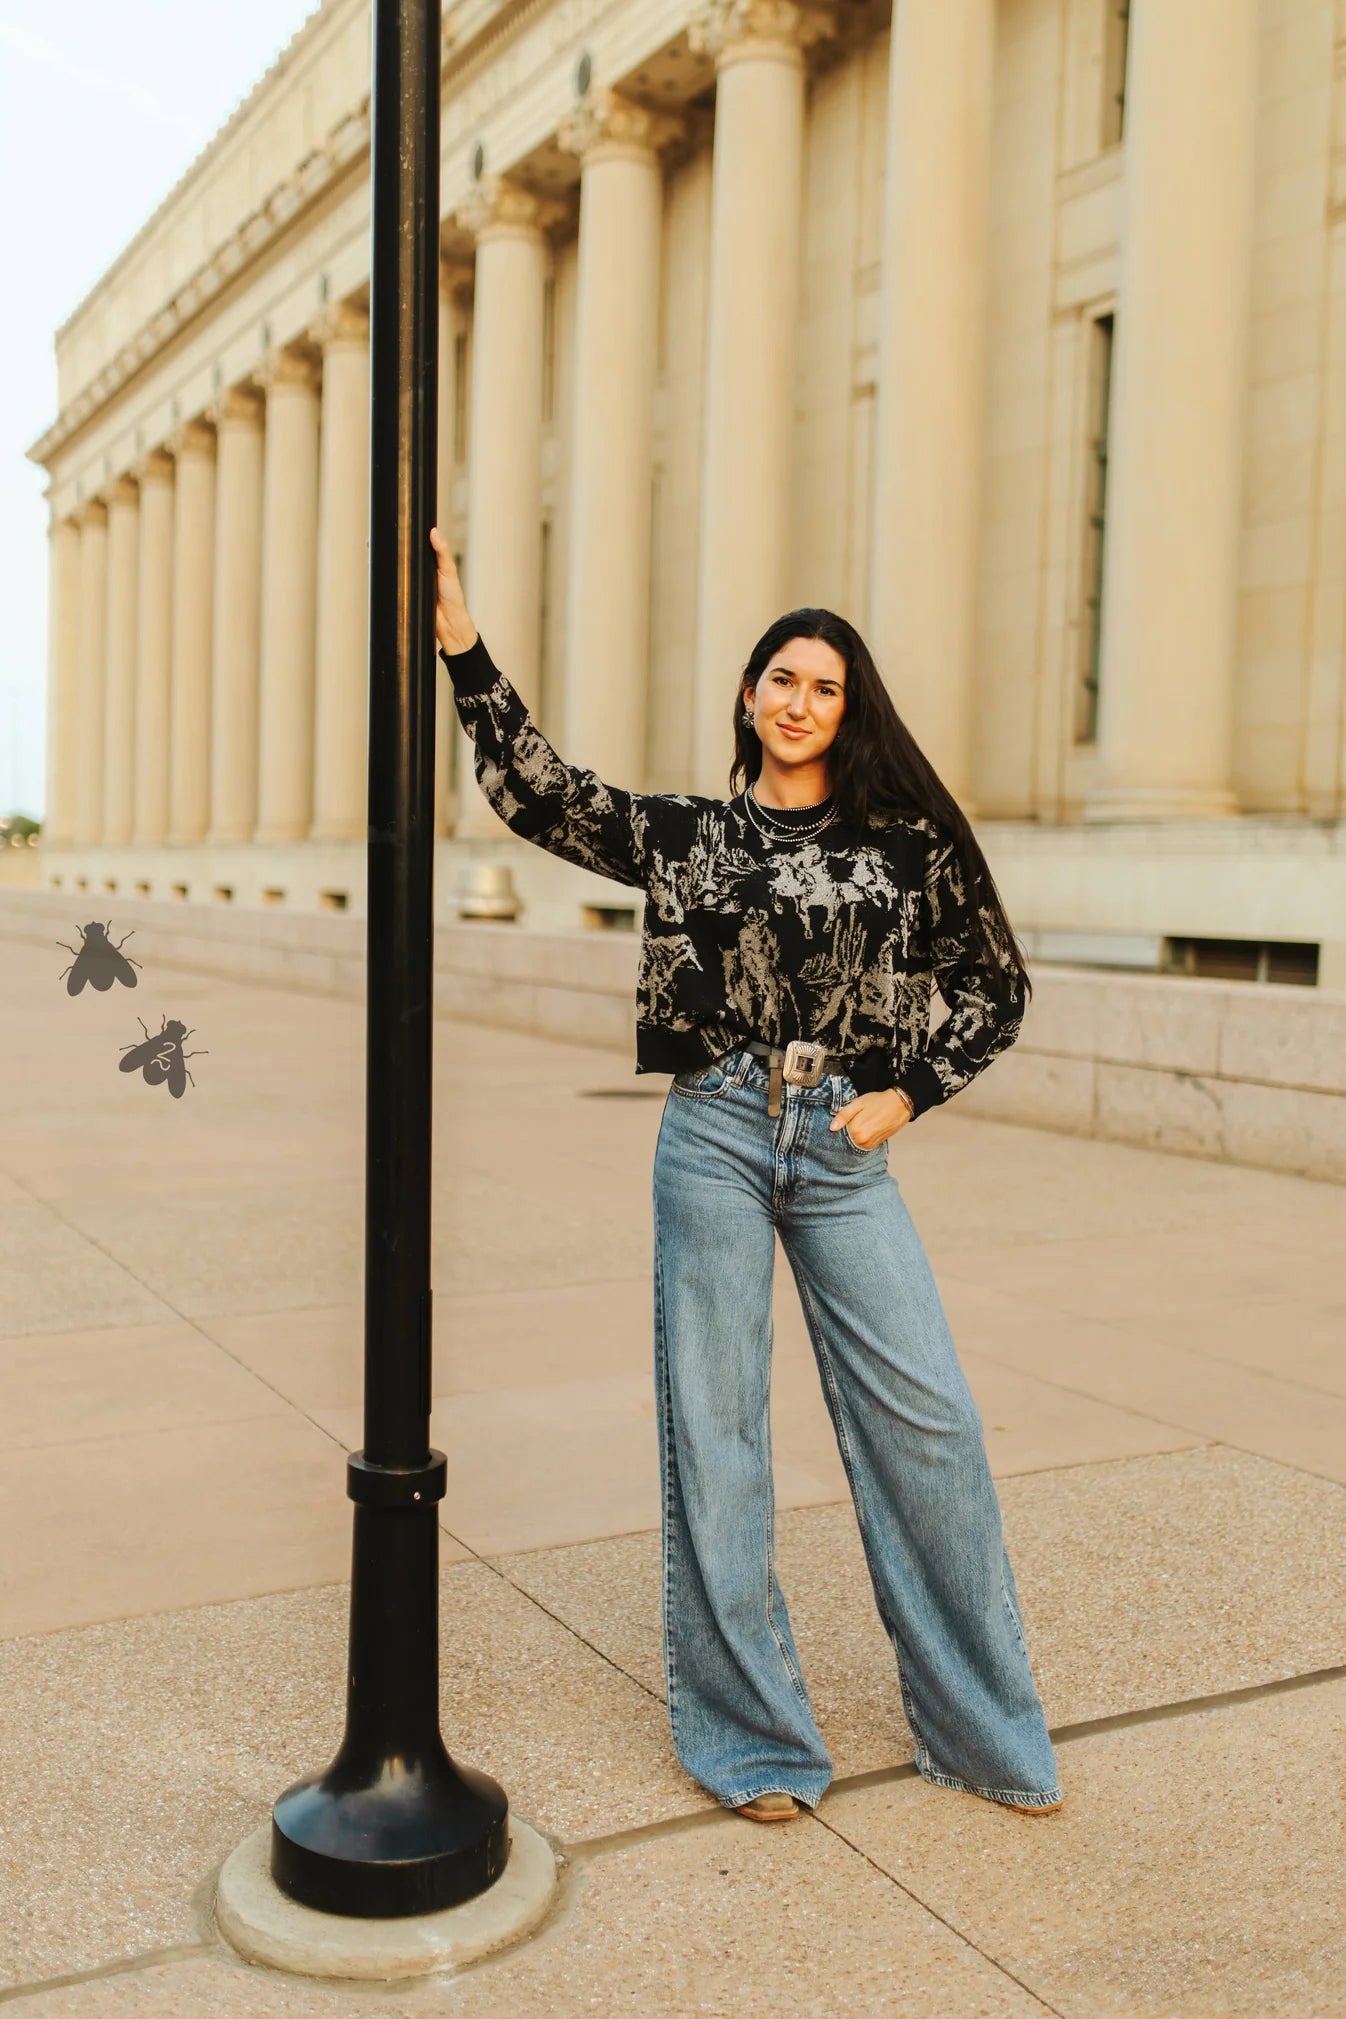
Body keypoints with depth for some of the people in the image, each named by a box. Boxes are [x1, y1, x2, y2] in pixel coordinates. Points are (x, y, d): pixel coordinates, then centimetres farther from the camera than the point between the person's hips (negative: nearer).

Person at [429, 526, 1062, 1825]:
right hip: (713, 1135, 0)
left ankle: (982, 1725, 17)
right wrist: (462, 645, -9)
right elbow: (535, 792, -1)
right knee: (712, 1425, 3)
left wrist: (907, 1092, 1)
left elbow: (994, 985, 12)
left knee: (925, 1417, -2)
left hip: (844, 1147, 0)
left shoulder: (903, 838, 7)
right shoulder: (682, 834, 8)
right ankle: (750, 1733, 18)